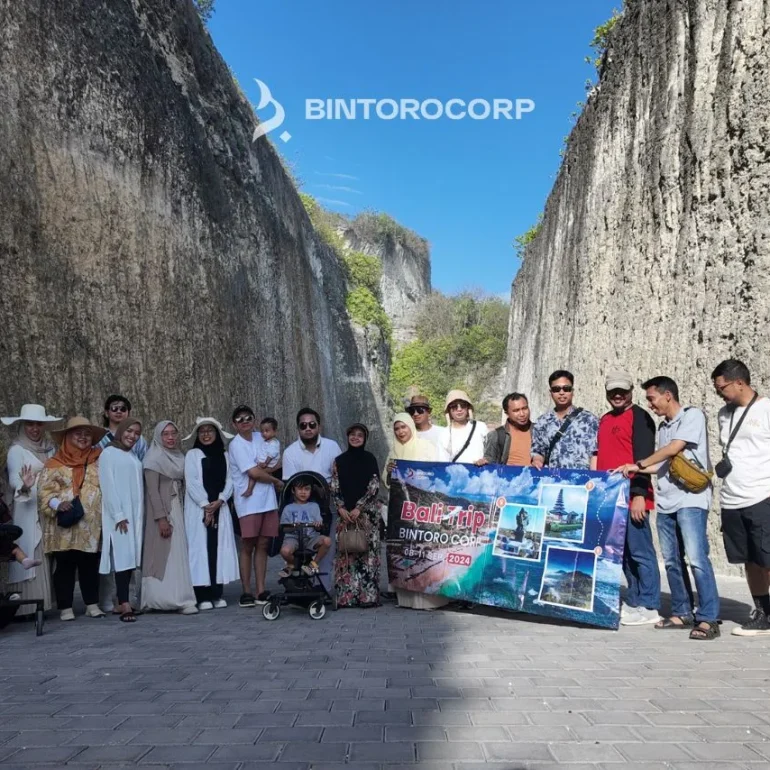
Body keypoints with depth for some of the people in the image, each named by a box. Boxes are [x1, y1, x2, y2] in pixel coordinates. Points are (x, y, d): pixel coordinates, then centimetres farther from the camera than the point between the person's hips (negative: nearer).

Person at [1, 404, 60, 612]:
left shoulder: (50, 447, 12)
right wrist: (24, 486, -38)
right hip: (27, 512, -5)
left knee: (46, 557, 8)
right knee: (29, 558, -4)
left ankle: (42, 603, 15)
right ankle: (26, 606, 1)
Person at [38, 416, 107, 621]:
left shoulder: (98, 461, 11)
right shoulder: (55, 463, 2)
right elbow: (44, 489, -3)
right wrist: (56, 503, -21)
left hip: (91, 525, 2)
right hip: (65, 524, -2)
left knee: (90, 565, 7)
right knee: (65, 566, 2)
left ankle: (92, 604, 16)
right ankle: (65, 607, 12)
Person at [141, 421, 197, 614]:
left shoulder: (179, 456, 12)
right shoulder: (154, 458, -8)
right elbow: (152, 490, -14)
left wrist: (181, 512, 8)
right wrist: (161, 518, -19)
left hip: (177, 511, 7)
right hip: (161, 511, -7)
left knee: (178, 554, 7)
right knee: (163, 555, -4)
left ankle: (179, 599, 12)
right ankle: (162, 598, 1)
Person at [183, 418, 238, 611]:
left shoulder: (224, 455, 12)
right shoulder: (193, 454, 2)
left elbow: (229, 481, 5)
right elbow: (191, 482, -6)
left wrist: (219, 501, -10)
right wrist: (205, 505, -13)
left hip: (219, 509, 3)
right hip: (198, 509, -3)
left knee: (220, 548, 2)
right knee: (201, 548, -4)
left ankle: (217, 594, 8)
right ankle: (203, 596, -1)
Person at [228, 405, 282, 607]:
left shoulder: (258, 438, 12)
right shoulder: (236, 445, -7)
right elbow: (254, 472, -13)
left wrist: (259, 469, -15)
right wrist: (277, 481, -1)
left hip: (268, 501, 5)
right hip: (249, 503, -5)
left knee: (263, 545, 6)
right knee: (248, 547, -2)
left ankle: (261, 591, 10)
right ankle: (247, 592, 6)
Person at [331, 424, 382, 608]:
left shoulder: (370, 459, 2)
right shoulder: (339, 460, 8)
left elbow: (374, 487, -5)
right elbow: (334, 488, 6)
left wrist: (358, 508, -12)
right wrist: (341, 508, -8)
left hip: (367, 513, -2)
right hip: (344, 513, 2)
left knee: (367, 552, -3)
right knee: (345, 553, 2)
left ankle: (368, 595, 3)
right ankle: (345, 596, 8)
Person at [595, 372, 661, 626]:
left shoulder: (639, 416, -5)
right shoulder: (604, 420, 19)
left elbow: (644, 458, -12)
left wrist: (639, 494, -19)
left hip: (632, 497, -8)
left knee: (640, 552, -3)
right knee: (624, 553, 12)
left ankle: (649, 607, 5)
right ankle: (634, 601, 20)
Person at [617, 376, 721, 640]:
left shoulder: (693, 415, -3)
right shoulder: (663, 426, 18)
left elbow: (673, 449, -10)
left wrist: (639, 464, -1)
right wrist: (634, 470, 9)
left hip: (690, 499, -7)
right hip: (666, 501, 8)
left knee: (696, 558, -12)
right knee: (671, 560, 8)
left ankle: (708, 619, -6)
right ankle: (681, 613, 17)